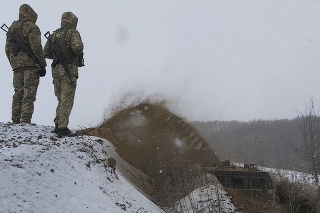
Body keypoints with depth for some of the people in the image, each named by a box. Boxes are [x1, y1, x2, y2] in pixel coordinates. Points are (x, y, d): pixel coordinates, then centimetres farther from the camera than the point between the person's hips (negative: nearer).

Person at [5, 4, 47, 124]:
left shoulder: (11, 28, 18)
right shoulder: (31, 27, -5)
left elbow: (7, 49, 17)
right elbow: (36, 47, -13)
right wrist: (42, 65, -8)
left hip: (16, 64, 7)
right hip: (30, 64, -7)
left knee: (18, 93, 10)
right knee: (29, 93, -7)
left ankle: (15, 121, 9)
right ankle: (25, 121, -13)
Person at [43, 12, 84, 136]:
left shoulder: (54, 35, 11)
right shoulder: (73, 33, -8)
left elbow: (46, 53, 12)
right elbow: (76, 47, -25)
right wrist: (79, 53, -4)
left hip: (56, 70, 6)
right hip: (69, 71, -6)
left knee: (61, 100, 18)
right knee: (67, 100, -1)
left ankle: (57, 125, 18)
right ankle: (62, 127, -2)